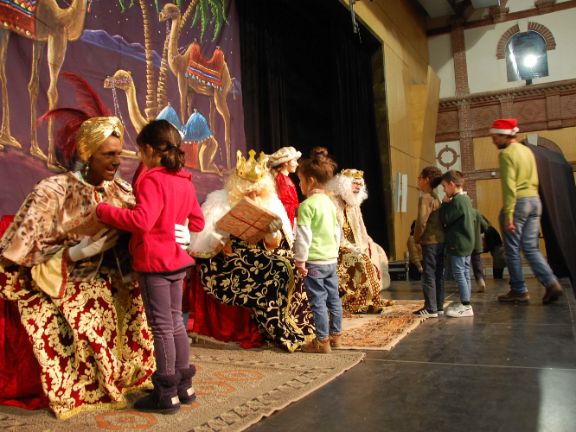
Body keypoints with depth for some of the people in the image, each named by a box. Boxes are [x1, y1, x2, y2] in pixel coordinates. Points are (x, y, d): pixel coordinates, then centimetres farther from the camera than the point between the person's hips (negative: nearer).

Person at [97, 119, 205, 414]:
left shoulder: (152, 180, -16)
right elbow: (197, 223, 15)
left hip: (154, 262, -8)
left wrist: (104, 211, -17)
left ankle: (167, 394, 10)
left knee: (161, 327, 0)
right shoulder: (185, 182, 8)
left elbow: (142, 221, -28)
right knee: (175, 322, 16)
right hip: (177, 260, 8)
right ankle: (184, 385, 25)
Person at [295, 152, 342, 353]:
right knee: (333, 298, 14)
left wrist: (300, 260, -11)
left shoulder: (307, 205, -14)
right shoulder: (330, 203, 11)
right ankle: (335, 335, 24)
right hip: (332, 259, 8)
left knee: (318, 301, -2)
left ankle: (322, 341, 3)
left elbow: (303, 235, -17)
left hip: (314, 261, -8)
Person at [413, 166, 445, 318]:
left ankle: (430, 309, 0)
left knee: (428, 275, -3)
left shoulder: (425, 198, -13)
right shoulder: (436, 197, 15)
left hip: (430, 242, -9)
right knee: (438, 275, 12)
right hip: (441, 240, 9)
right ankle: (439, 306, 19)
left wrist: (416, 238, -6)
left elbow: (421, 221, -21)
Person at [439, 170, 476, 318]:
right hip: (467, 243, 10)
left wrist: (445, 203, -5)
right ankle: (465, 303, 20)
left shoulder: (457, 201, -17)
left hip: (457, 244, -10)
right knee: (464, 273, 13)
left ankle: (465, 306, -3)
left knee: (459, 274, -6)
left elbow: (444, 219, -17)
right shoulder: (466, 199, 13)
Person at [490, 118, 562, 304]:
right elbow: (534, 180, 19)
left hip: (518, 203, -8)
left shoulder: (506, 154, -10)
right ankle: (551, 283, -2)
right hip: (535, 201, 8)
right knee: (531, 248, 10)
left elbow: (509, 186, -17)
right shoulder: (528, 151, 17)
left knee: (512, 250, 2)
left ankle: (519, 291, 8)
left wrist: (508, 215, -19)